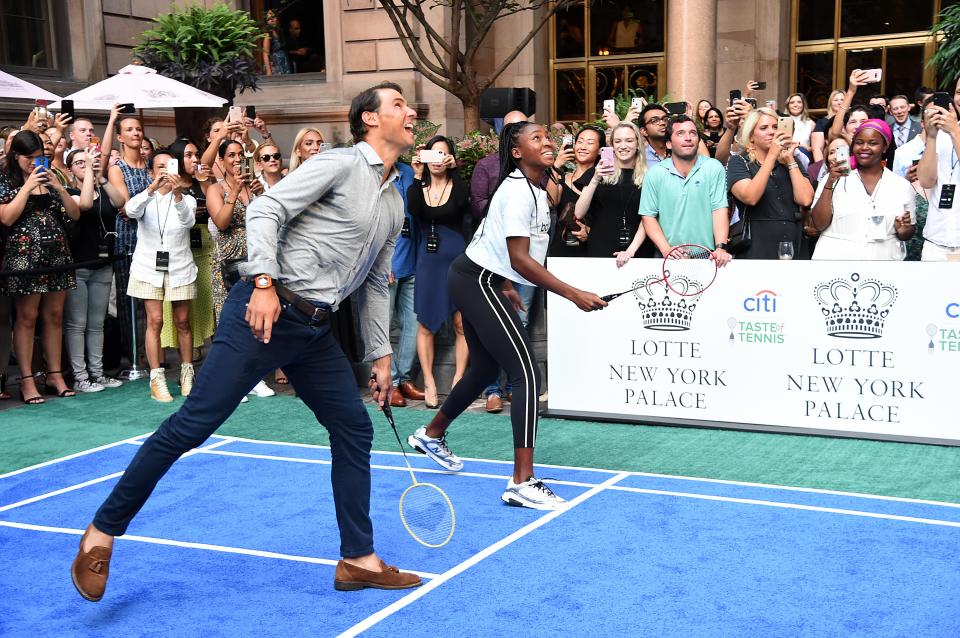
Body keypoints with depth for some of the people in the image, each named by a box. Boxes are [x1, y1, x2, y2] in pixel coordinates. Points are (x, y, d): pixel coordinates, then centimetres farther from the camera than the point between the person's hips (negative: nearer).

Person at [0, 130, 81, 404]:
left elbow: (75, 214, 8)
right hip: (24, 255, -4)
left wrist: (59, 188, -6)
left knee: (54, 316, 6)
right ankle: (27, 380, 0)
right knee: (27, 318, -2)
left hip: (57, 254, 4)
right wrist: (28, 187, -12)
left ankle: (55, 375, 13)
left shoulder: (51, 180, 14)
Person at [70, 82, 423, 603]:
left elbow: (375, 284, 25)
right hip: (265, 312, -8)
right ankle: (103, 531, 5)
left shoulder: (395, 205, 18)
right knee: (193, 424, -8)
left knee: (355, 429, 6)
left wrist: (380, 355, 22)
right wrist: (264, 282, -25)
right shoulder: (340, 164, -5)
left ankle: (359, 560, 17)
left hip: (314, 329, 8)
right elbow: (265, 210, -13)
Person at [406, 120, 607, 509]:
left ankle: (432, 434, 43)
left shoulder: (535, 188, 10)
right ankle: (522, 482, -17)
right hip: (478, 283, -10)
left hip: (476, 281, 10)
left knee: (486, 368, 22)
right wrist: (574, 295, -29)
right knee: (527, 373, -15)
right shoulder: (518, 191, -21)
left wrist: (506, 285, 26)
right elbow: (519, 259, -27)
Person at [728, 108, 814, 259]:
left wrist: (789, 160, -4)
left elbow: (805, 200, -4)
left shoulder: (792, 162, 12)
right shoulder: (738, 162, 1)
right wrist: (772, 156, -17)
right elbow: (750, 197, -19)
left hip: (794, 246, 4)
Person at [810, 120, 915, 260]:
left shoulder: (902, 185, 3)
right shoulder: (836, 178, -2)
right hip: (836, 256, -1)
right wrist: (829, 183, -16)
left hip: (883, 257, 2)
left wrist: (903, 231, -11)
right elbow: (819, 224, -9)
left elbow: (908, 234, 10)